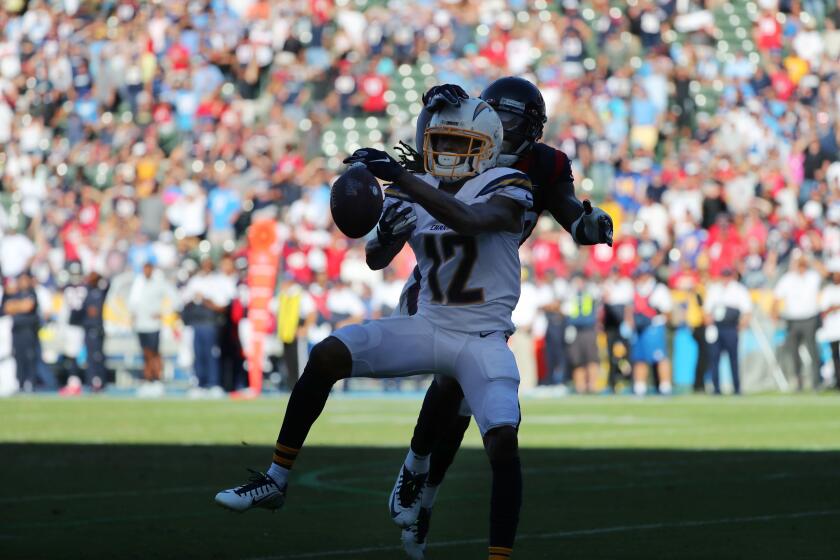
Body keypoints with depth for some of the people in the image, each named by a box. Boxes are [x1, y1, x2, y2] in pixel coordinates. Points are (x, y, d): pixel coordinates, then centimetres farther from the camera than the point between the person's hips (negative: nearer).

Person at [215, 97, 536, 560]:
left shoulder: (506, 190, -11)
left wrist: (399, 177, -39)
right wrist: (384, 235, -17)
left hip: (482, 341, -4)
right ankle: (275, 481, -8)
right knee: (327, 356, -16)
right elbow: (376, 261, 8)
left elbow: (469, 221, -33)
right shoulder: (416, 192, 6)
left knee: (503, 441, -25)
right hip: (428, 326, 4)